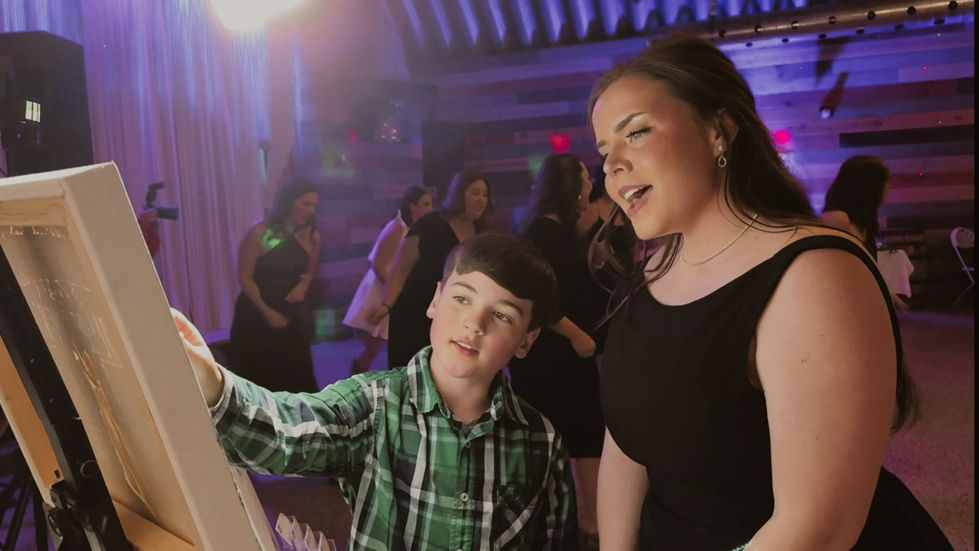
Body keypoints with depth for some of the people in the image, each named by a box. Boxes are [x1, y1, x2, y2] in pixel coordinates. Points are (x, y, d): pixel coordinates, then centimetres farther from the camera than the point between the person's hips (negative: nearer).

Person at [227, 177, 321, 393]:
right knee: (257, 377, 7)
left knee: (294, 376, 11)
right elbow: (244, 277, -10)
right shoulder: (259, 233, -15)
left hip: (294, 315, 3)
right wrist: (267, 312, -15)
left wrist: (303, 284, -9)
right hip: (257, 315, -3)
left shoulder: (312, 237, -3)